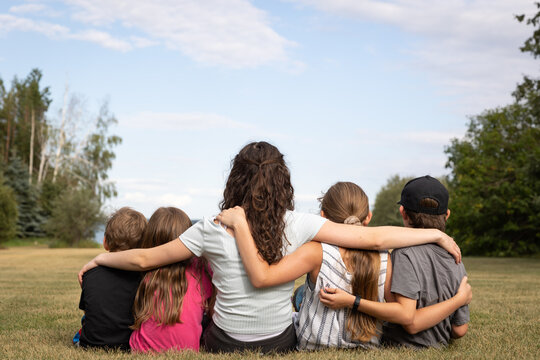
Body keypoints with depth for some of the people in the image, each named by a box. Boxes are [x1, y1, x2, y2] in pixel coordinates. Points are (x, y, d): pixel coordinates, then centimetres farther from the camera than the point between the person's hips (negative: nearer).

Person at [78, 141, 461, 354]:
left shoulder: (213, 230, -12)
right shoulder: (297, 226, -13)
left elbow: (144, 259, -5)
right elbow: (373, 238, -12)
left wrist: (101, 258, 14)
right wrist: (436, 234, -1)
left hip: (226, 346, 0)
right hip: (281, 344, 0)